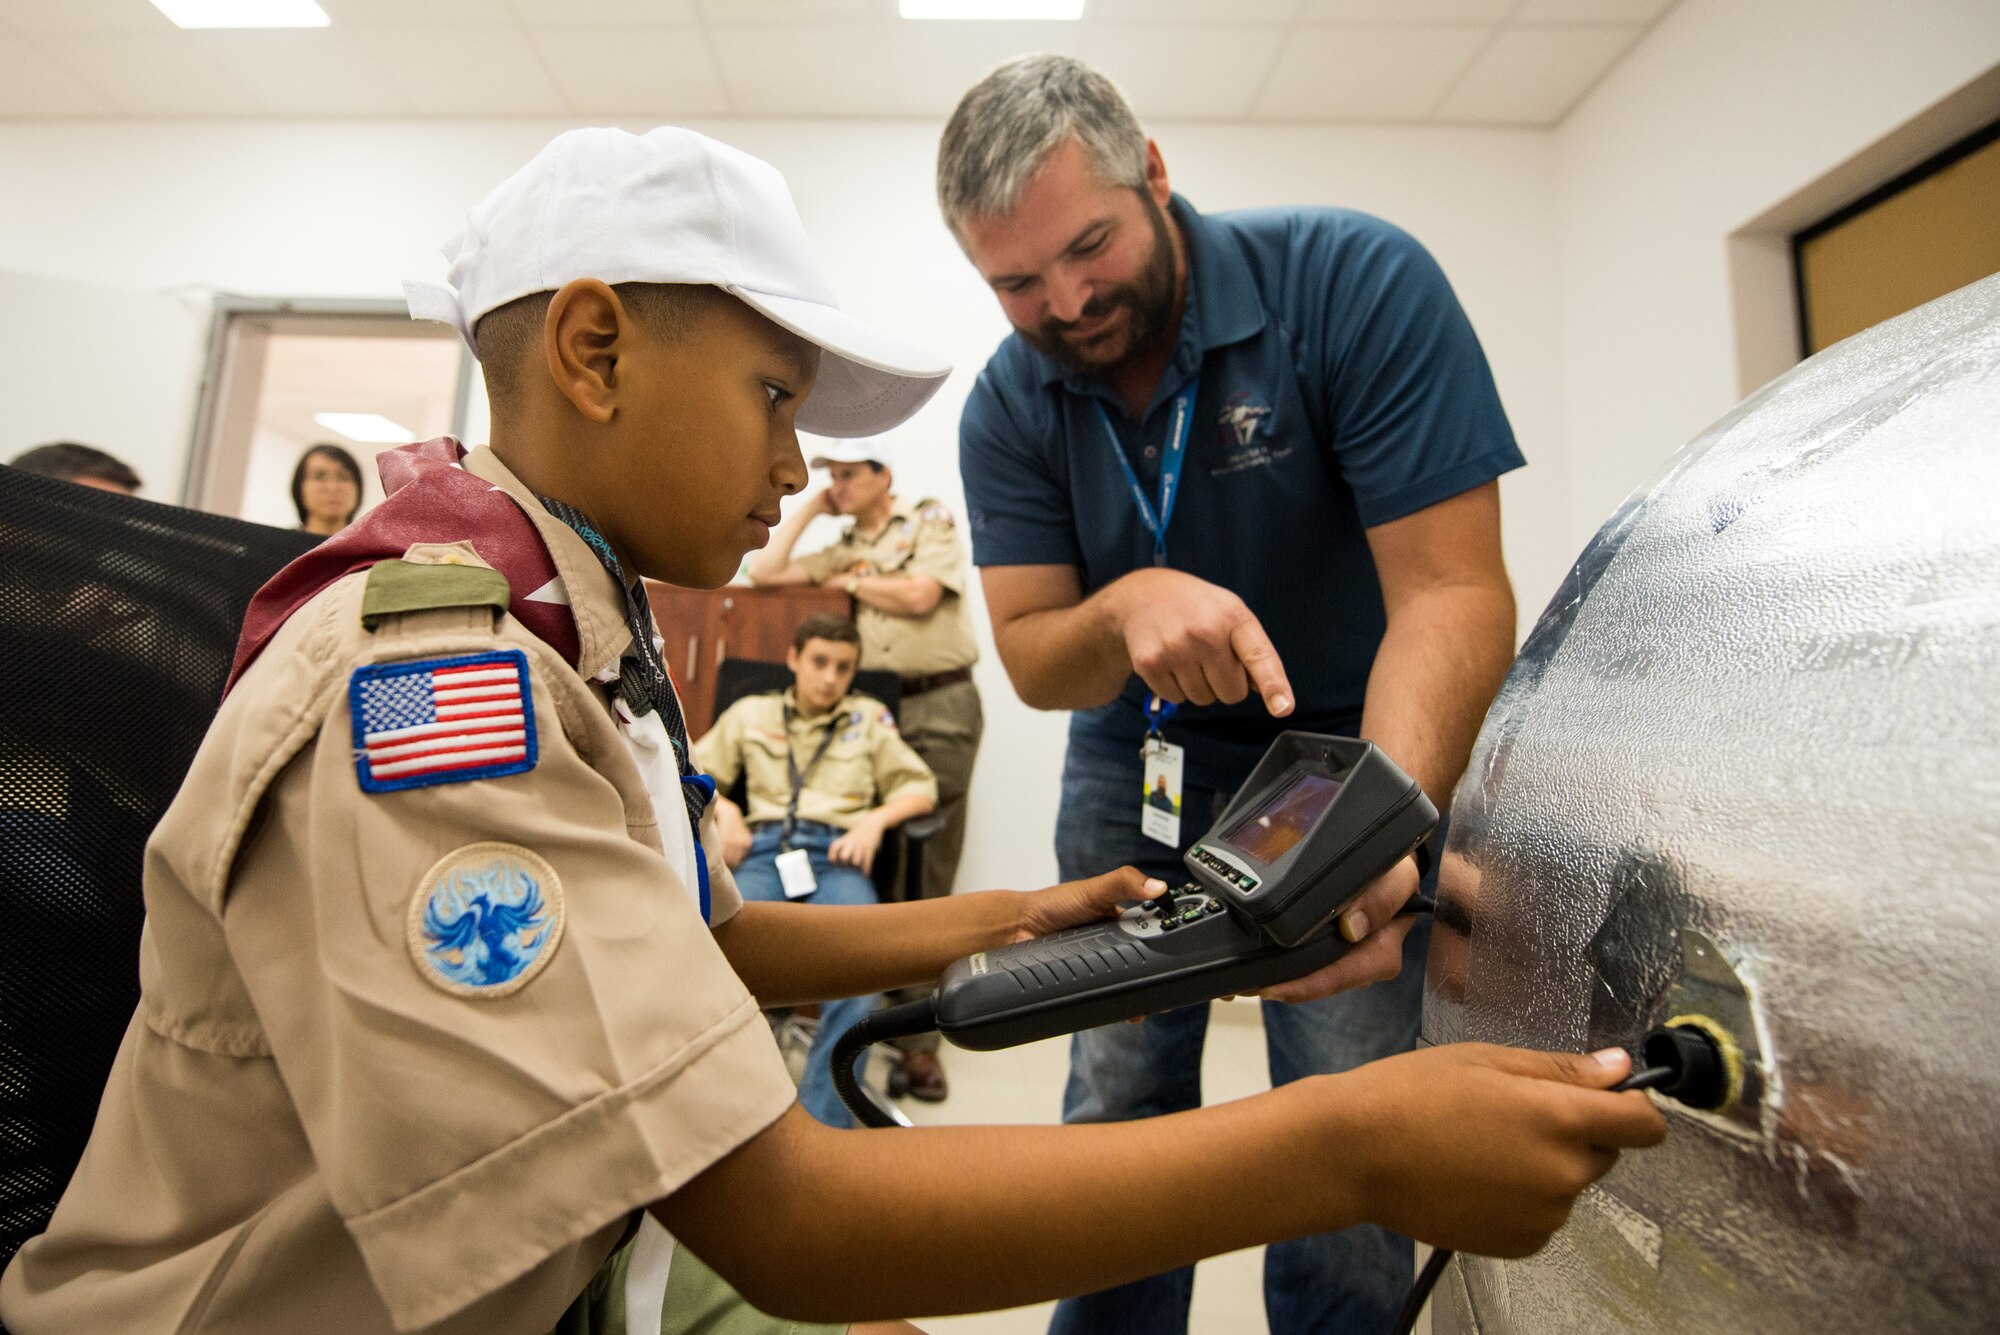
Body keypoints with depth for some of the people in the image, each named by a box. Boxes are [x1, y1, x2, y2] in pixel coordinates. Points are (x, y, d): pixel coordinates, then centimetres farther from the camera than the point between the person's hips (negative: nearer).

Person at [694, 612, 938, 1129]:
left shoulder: (869, 717, 25)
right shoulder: (750, 713, 27)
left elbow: (921, 788, 19)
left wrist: (876, 817, -1)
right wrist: (724, 811, 1)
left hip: (838, 856, 0)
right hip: (763, 851, 1)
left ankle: (823, 1121, -24)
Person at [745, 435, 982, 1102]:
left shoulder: (933, 520, 7)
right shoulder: (843, 549, 21)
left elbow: (919, 596, -8)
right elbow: (764, 571, 13)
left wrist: (854, 581, 6)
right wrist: (810, 508, 16)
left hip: (940, 705, -4)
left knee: (926, 870, -2)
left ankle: (917, 1035, 4)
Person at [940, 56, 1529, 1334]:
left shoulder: (1358, 281, -18)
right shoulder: (1010, 406, -7)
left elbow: (1453, 593, -23)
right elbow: (1031, 660, -8)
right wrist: (1128, 609, -31)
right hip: (1135, 765, 3)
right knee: (1117, 1115, 12)